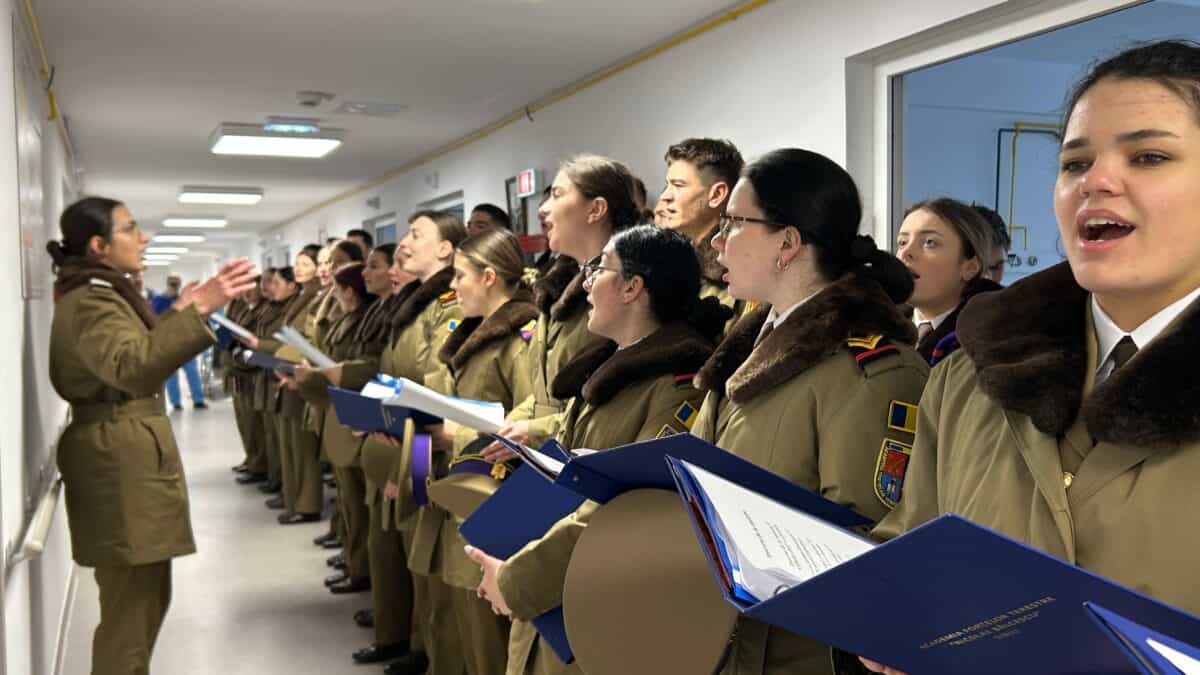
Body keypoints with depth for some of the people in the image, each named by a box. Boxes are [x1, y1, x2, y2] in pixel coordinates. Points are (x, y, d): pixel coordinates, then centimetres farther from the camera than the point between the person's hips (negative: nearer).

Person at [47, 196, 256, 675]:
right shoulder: (91, 302, -17)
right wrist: (199, 310, -46)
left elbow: (138, 350, 23)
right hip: (121, 465, -11)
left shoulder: (101, 294, 16)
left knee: (146, 602, 19)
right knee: (131, 612, -6)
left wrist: (175, 313, 17)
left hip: (131, 459, 11)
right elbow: (133, 368, -37)